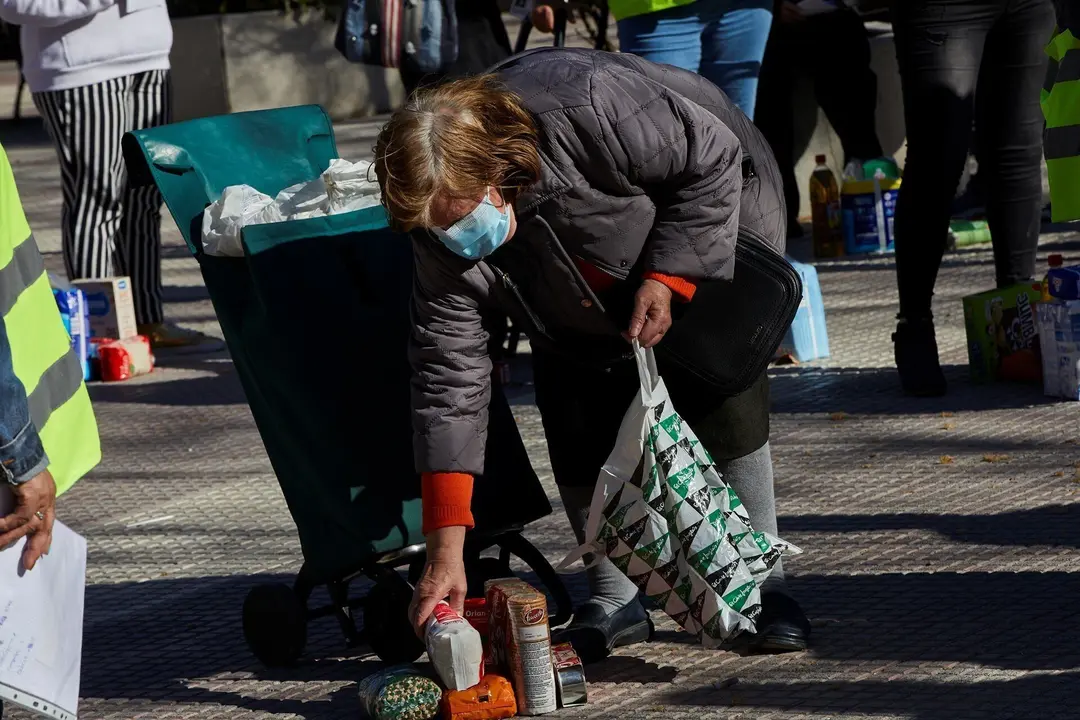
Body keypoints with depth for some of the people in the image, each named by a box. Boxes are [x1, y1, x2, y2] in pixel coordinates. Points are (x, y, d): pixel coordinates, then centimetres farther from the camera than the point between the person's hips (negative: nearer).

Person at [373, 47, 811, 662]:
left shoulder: (590, 109, -44)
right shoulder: (444, 241, -29)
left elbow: (713, 159, -27)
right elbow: (450, 379, -28)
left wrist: (666, 278, -34)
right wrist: (446, 551, -32)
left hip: (707, 225, -3)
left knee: (722, 402, -14)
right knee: (579, 429, -10)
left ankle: (765, 585, -1)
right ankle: (614, 601, 6)